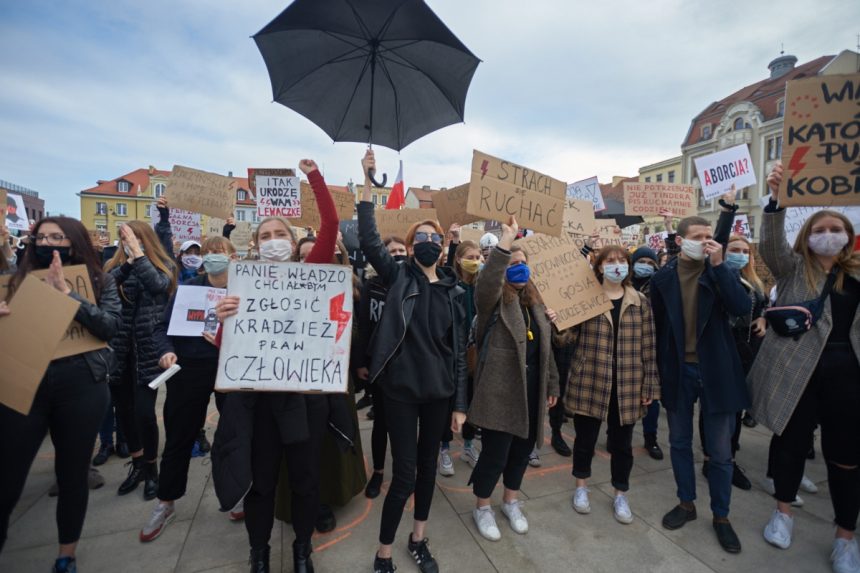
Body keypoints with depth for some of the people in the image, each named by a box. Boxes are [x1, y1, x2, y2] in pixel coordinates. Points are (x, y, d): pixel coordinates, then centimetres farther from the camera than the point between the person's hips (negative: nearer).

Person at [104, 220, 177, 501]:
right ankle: (137, 464, 33)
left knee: (144, 411, -5)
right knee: (123, 410, 13)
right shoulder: (115, 265, 8)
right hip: (119, 349, 4)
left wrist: (138, 253, -22)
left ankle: (152, 469, 18)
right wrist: (127, 262, -19)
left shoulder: (164, 266, 0)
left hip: (147, 348, -4)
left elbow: (157, 285, -22)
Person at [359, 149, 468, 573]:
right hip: (401, 388, -3)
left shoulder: (453, 292, 4)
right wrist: (368, 183, -19)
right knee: (404, 474, 1)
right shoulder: (399, 277, -1)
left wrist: (460, 403, 4)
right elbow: (368, 241, -17)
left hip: (438, 391, 3)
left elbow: (459, 350, 5)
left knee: (428, 464, 18)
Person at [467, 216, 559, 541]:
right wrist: (504, 244, -39)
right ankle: (482, 508, 30)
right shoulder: (494, 301, -10)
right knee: (495, 452, 3)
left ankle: (511, 502, 43)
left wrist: (552, 385, 17)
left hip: (532, 389, 7)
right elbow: (485, 283, -36)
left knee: (523, 447, 19)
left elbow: (546, 349, 16)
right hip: (500, 390, -7)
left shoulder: (535, 303, 11)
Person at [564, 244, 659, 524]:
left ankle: (621, 495, 35)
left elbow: (649, 345, 4)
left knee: (621, 442, 14)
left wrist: (650, 384, 1)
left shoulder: (641, 302, 4)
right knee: (585, 437, 12)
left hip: (627, 385, 2)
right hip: (589, 382, -1)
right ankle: (581, 487, 35)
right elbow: (569, 336, -3)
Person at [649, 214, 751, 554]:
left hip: (715, 370, 0)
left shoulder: (721, 272, -1)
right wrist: (658, 372, 3)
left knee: (720, 451, 9)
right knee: (680, 443, 14)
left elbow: (742, 308, -19)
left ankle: (721, 516, 28)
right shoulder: (662, 278, -1)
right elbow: (657, 328, 3)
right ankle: (686, 503, 32)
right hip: (677, 371, 1)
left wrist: (719, 265, -21)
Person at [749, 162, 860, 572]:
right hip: (797, 371, -2)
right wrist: (776, 199, -28)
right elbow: (770, 244, -15)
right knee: (792, 443, 10)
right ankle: (783, 512, 29)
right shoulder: (792, 268, 2)